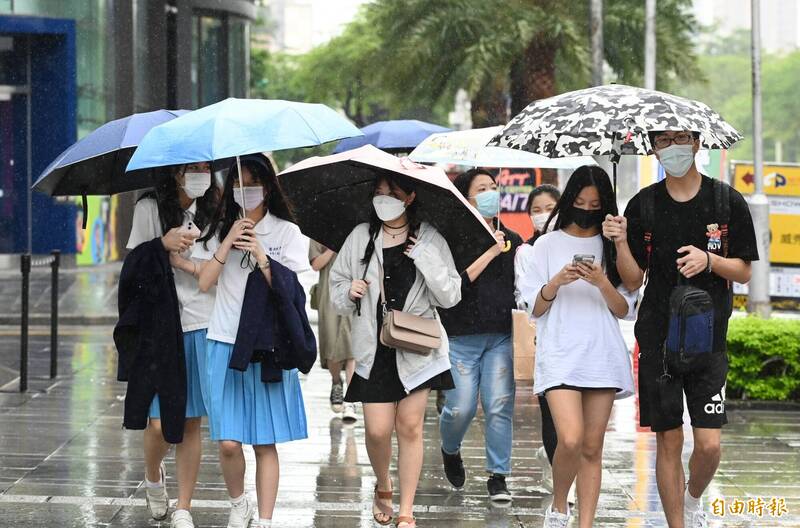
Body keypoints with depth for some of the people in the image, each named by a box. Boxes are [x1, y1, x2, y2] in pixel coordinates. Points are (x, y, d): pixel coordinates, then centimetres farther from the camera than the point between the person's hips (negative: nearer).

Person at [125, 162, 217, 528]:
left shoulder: (211, 211, 8)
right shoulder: (149, 208, 0)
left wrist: (186, 263, -12)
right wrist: (163, 244, -16)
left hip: (201, 327, 3)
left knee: (191, 423, 3)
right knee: (160, 422, -6)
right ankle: (153, 478, 26)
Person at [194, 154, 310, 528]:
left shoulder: (286, 232, 3)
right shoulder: (222, 230, 10)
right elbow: (205, 282, 0)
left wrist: (260, 255, -16)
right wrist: (228, 242, -8)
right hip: (226, 342, 1)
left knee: (265, 441, -1)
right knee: (228, 442, -5)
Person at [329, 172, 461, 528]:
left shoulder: (430, 240, -1)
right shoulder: (360, 237, 3)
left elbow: (450, 296, -5)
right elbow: (336, 287, 11)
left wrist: (425, 258, -15)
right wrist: (349, 292, -11)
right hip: (374, 348, 1)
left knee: (410, 426, 2)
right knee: (378, 430, -4)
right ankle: (383, 488, 27)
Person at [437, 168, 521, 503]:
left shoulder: (512, 240, 12)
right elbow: (453, 284, -14)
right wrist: (489, 253, -15)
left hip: (502, 336, 3)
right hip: (461, 337, -3)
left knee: (499, 406, -4)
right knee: (460, 408, -4)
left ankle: (498, 476, 5)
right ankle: (450, 451, 29)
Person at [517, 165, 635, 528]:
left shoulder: (611, 248, 10)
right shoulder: (547, 245, 6)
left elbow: (623, 310, 6)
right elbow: (534, 308, 5)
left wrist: (602, 283, -11)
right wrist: (557, 282, -13)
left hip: (602, 355, 2)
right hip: (560, 354, -2)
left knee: (592, 448, 1)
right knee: (570, 440, -18)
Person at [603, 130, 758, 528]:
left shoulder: (727, 201, 0)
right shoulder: (643, 205, 2)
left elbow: (743, 272, 4)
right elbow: (633, 280, 3)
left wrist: (709, 260, -15)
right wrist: (620, 243, -15)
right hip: (658, 338, 1)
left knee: (709, 443, -7)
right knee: (668, 439, 2)